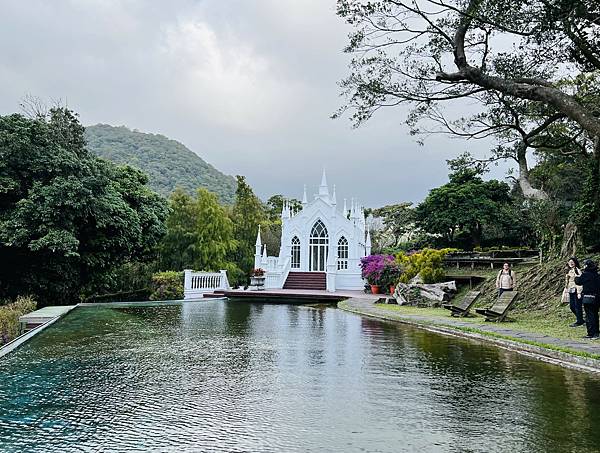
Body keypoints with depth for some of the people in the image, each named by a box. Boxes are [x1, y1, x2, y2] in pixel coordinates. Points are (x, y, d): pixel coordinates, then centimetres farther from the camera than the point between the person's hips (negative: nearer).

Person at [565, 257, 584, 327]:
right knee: (572, 306, 10)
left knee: (577, 306, -3)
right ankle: (580, 319, 23)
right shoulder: (569, 271, 15)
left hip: (576, 290, -8)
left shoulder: (577, 271, -10)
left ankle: (579, 321, 7)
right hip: (571, 291, 8)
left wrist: (579, 292, -18)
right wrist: (567, 289, 18)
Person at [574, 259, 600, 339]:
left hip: (588, 299, -8)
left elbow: (578, 281, -8)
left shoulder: (586, 274, -14)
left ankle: (591, 333, -4)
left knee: (589, 316, -3)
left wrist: (576, 277, 13)